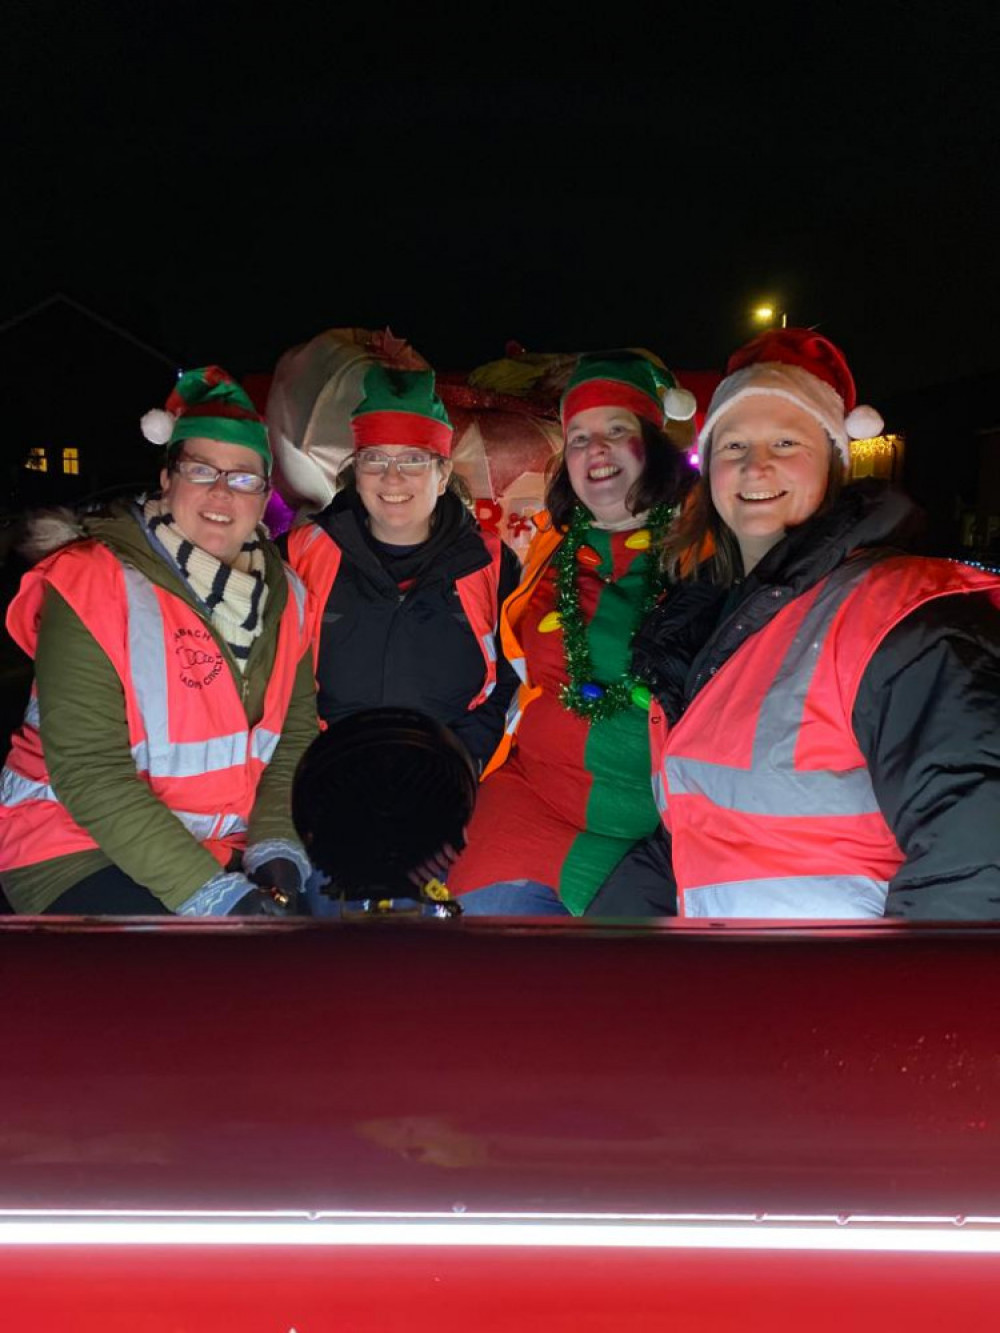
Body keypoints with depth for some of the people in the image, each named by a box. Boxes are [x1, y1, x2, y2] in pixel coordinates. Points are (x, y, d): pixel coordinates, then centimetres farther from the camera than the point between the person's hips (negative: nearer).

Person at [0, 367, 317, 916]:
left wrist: (276, 851, -14)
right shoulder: (91, 583, -12)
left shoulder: (283, 596, 5)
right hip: (77, 843, -5)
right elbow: (88, 770, -18)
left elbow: (295, 736, 2)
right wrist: (212, 892, -23)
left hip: (226, 849, 5)